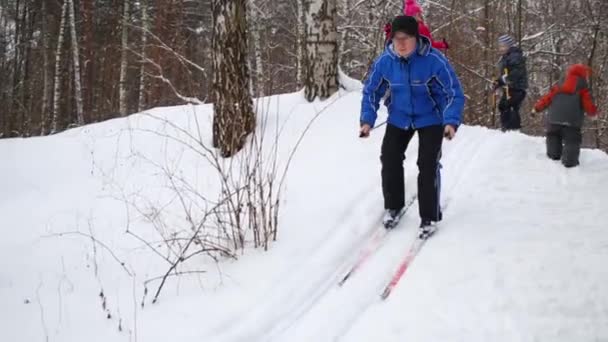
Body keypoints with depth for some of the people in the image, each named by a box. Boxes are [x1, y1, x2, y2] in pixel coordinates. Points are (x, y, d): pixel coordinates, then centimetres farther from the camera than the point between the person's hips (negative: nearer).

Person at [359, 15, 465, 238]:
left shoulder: (434, 60, -29)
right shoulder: (384, 61, -19)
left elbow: (454, 93, -20)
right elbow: (371, 91, -2)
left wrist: (451, 122, -34)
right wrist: (367, 120, -12)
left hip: (430, 119, -3)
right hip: (399, 119, 3)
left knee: (428, 165, -10)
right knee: (390, 160, 1)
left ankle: (429, 217, 3)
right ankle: (393, 207, 24)